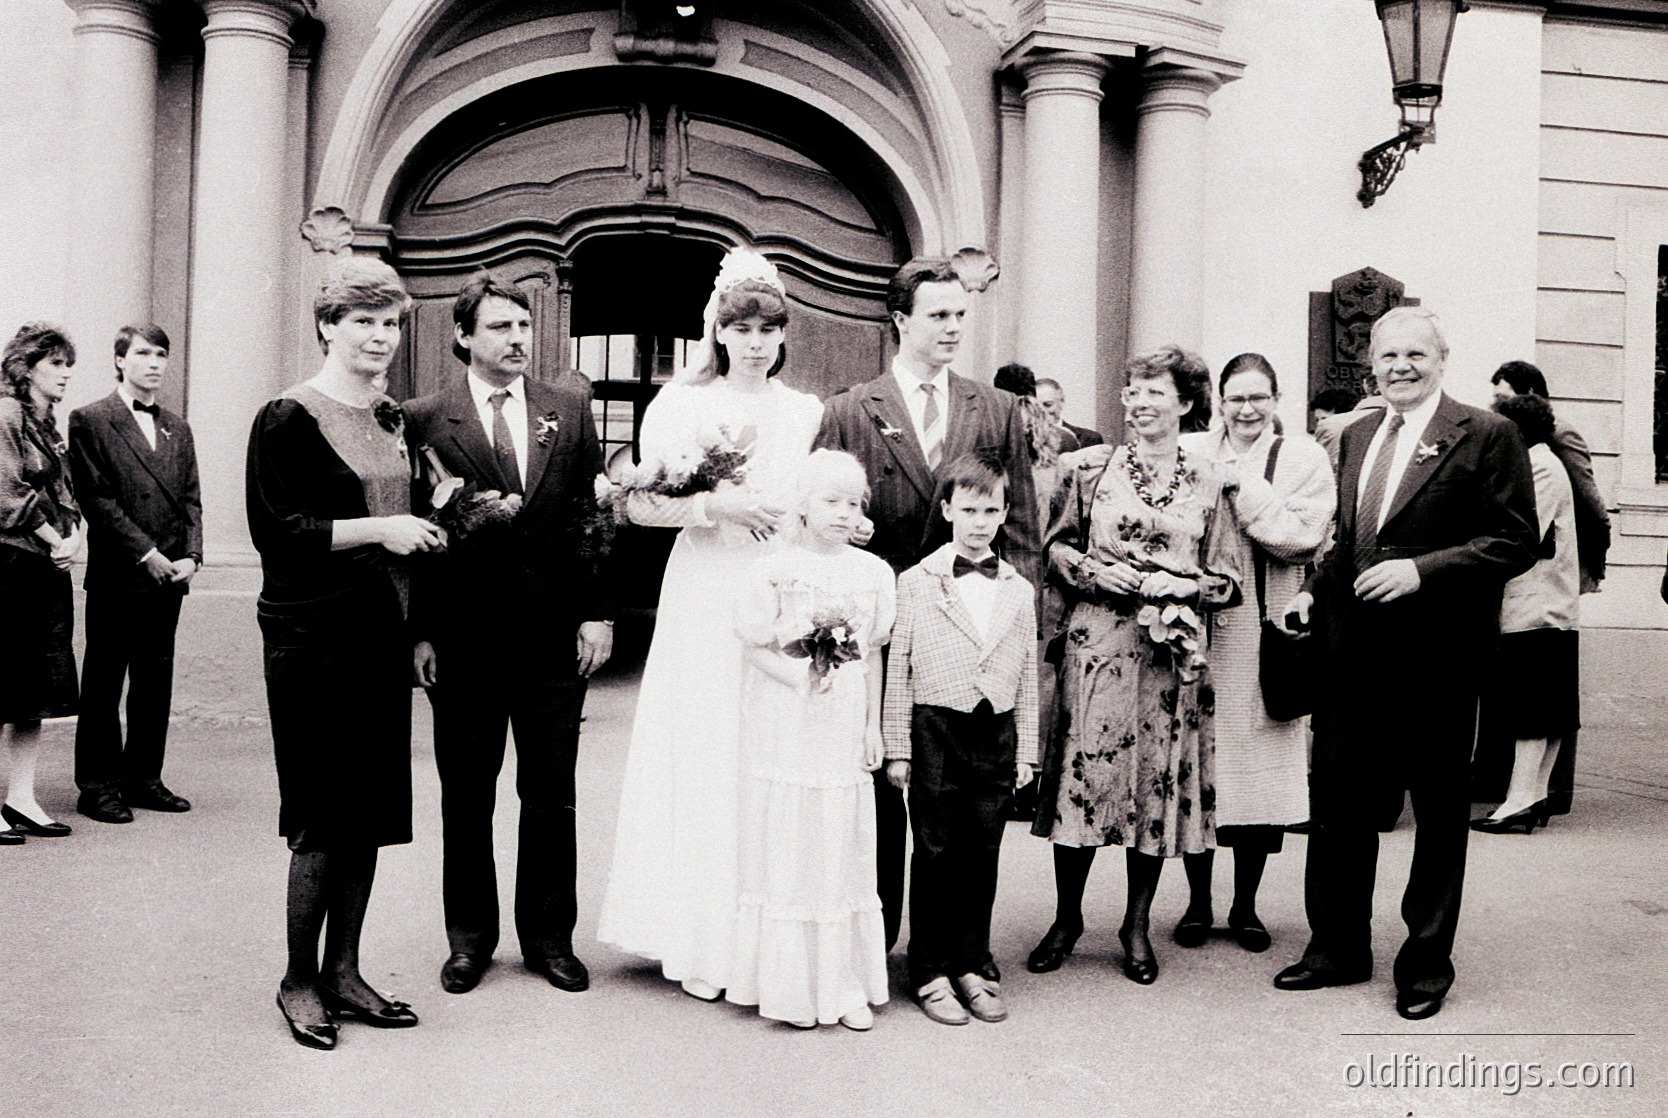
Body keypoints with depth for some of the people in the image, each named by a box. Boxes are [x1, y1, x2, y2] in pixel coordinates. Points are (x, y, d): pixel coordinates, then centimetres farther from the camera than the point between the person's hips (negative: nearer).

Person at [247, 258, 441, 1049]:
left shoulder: (390, 418, 14)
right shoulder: (288, 419, -7)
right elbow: (276, 528, -14)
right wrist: (376, 529, -19)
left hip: (381, 629, 7)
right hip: (313, 634, -7)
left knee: (372, 810, 9)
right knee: (324, 817, -1)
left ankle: (343, 971, 21)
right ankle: (298, 981, 15)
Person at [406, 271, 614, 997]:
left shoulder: (569, 412, 6)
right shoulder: (424, 420, -1)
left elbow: (593, 517, 6)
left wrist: (597, 613, -1)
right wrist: (420, 631, -6)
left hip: (554, 637, 2)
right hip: (463, 639, -1)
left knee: (551, 796, 10)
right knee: (466, 798, 10)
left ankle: (549, 937, 24)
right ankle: (470, 938, 25)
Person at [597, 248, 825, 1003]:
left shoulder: (808, 414, 10)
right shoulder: (682, 404, 5)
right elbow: (638, 504, 0)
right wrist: (712, 505, -12)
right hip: (705, 601, -1)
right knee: (702, 762, 1)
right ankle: (701, 943, 12)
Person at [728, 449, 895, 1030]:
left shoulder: (873, 572, 6)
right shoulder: (774, 570, -4)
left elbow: (872, 654, 10)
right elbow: (755, 647, -4)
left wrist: (873, 726, 9)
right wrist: (800, 678, -17)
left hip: (844, 732, 3)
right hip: (785, 729, -3)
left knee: (842, 855, 9)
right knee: (784, 851, 3)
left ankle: (846, 985, 18)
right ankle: (790, 985, 14)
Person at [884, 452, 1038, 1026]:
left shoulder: (1019, 591, 9)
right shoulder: (916, 583, 0)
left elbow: (1027, 677, 12)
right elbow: (897, 671, 0)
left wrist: (1025, 751, 10)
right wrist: (897, 749, -2)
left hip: (997, 735, 3)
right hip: (936, 732, -3)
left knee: (983, 855, 9)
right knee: (935, 854, 4)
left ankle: (973, 966, 22)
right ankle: (931, 974, 15)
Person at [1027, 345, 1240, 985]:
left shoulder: (1207, 482, 7)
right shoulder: (1091, 466, 5)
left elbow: (1227, 580, 8)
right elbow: (1057, 548, 7)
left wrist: (1181, 586, -11)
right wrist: (1094, 571, -10)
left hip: (1171, 651, 1)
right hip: (1096, 643, -1)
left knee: (1160, 781, 5)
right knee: (1082, 771, 0)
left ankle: (1137, 925, 21)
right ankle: (1067, 919, 17)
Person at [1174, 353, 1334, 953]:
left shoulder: (1304, 458, 6)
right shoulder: (1189, 453, 11)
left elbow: (1302, 538, -8)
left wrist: (1242, 487, -10)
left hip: (1264, 633, -1)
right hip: (1195, 628, 1)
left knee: (1258, 765, 2)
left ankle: (1246, 906, 17)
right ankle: (1198, 901, 18)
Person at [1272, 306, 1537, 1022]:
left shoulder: (1486, 437, -6)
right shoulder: (1357, 436, 14)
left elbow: (1516, 542, -11)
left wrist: (1421, 569, -20)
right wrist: (1315, 590, 7)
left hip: (1437, 654, -6)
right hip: (1354, 649, 6)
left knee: (1439, 812, 8)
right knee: (1339, 800, 11)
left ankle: (1427, 963, 23)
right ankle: (1338, 949, 26)